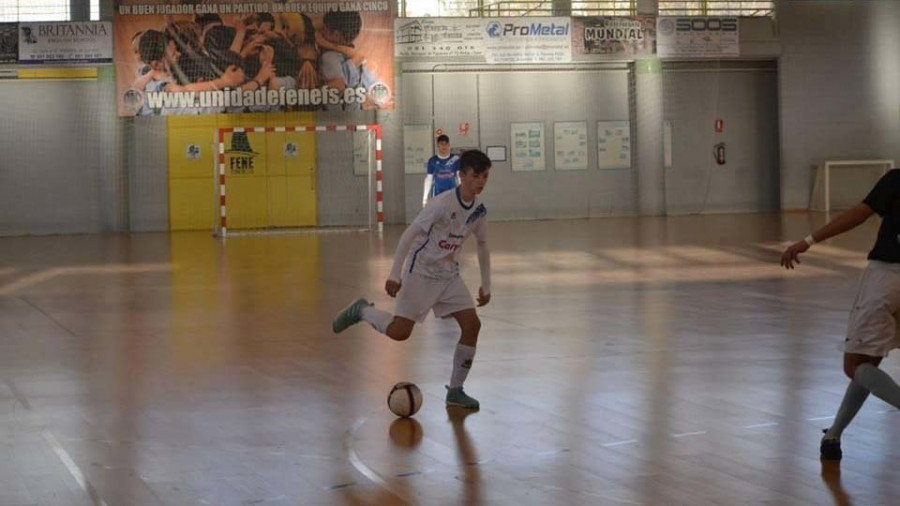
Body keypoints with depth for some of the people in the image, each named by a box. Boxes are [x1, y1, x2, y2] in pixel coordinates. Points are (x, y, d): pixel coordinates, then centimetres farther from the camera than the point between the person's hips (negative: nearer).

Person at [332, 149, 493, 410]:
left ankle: (455, 390, 3)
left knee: (472, 325, -9)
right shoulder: (442, 204, -22)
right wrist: (394, 275, -24)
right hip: (421, 272, -6)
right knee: (399, 332, -10)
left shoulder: (479, 210, -2)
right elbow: (409, 235, -21)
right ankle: (361, 311, 20)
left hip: (449, 274, 6)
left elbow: (482, 245, 15)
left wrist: (486, 285, 15)